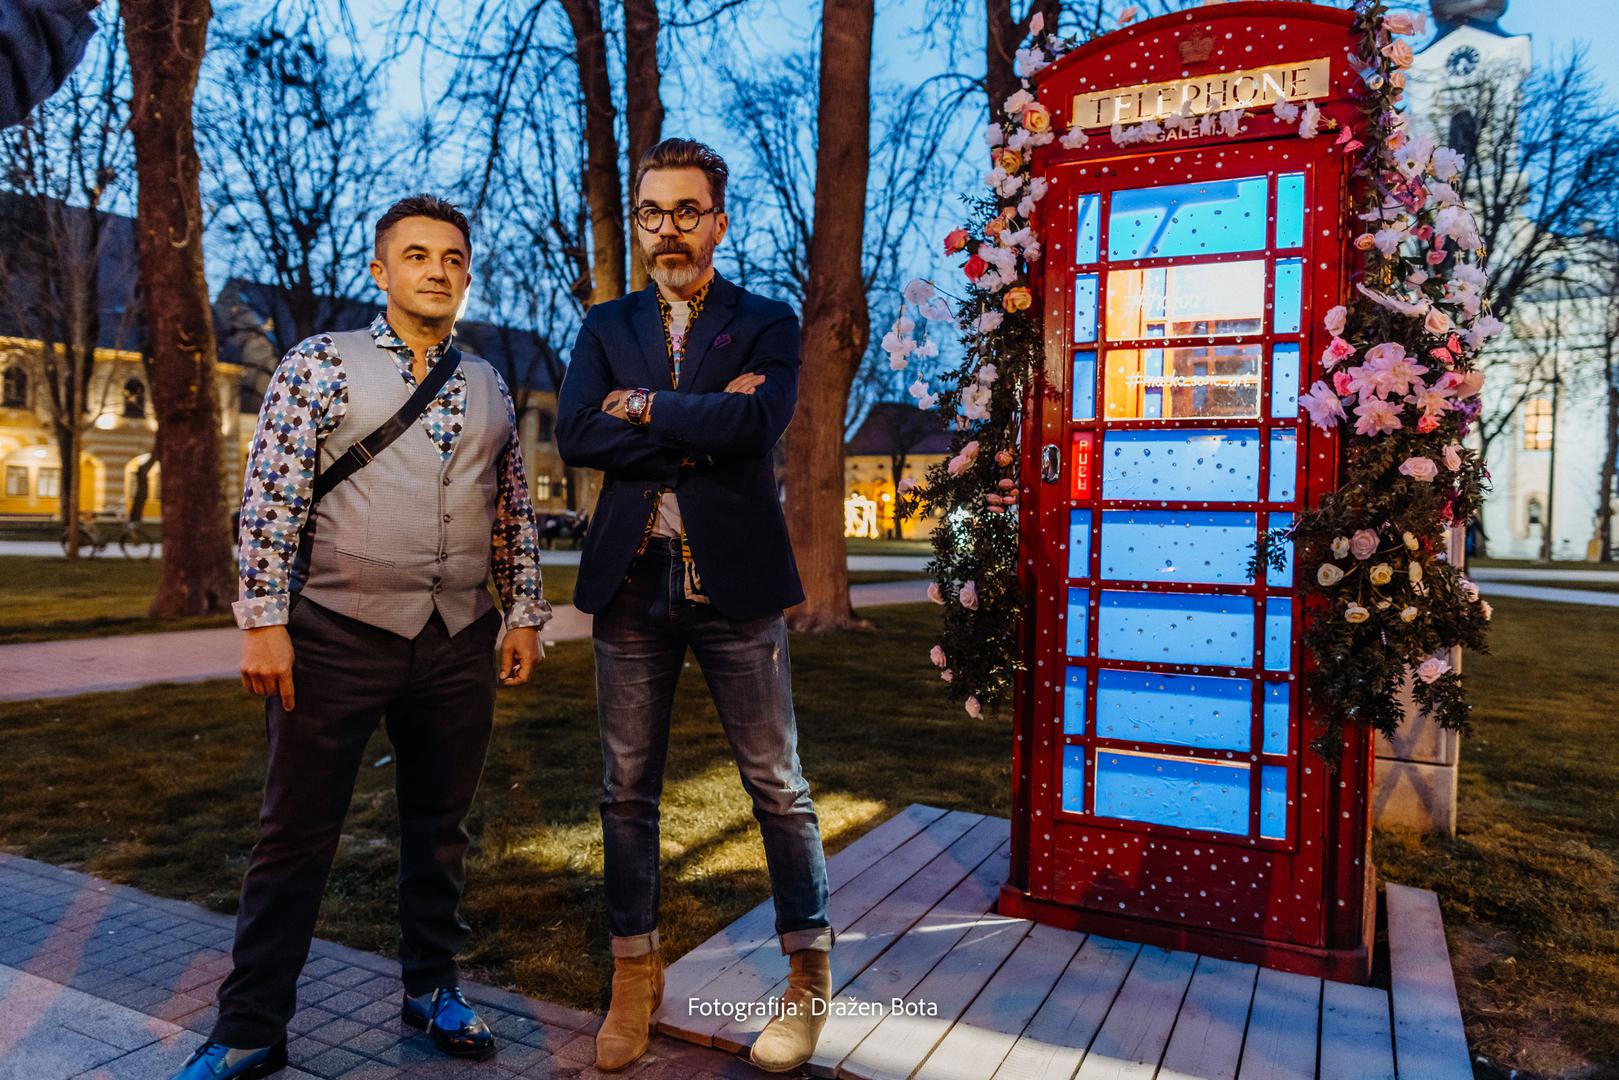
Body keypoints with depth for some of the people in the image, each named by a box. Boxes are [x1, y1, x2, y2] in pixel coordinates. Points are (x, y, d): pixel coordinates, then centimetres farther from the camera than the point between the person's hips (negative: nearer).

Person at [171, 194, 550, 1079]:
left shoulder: (489, 389, 12)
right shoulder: (322, 364, 1)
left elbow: (515, 513, 14)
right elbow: (271, 498, -6)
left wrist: (524, 614, 10)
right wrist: (264, 620, -12)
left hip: (459, 643, 4)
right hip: (340, 638, -3)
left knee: (440, 826, 14)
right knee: (295, 835, 6)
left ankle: (431, 986, 31)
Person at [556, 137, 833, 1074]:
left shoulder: (768, 323, 5)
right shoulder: (606, 327, 12)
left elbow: (760, 421, -16)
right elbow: (576, 435, -5)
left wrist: (645, 407, -7)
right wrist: (701, 421, -11)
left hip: (734, 582, -2)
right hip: (632, 582, 3)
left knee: (777, 784, 5)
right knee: (628, 789, 10)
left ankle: (809, 975, 22)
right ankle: (636, 976, 27)